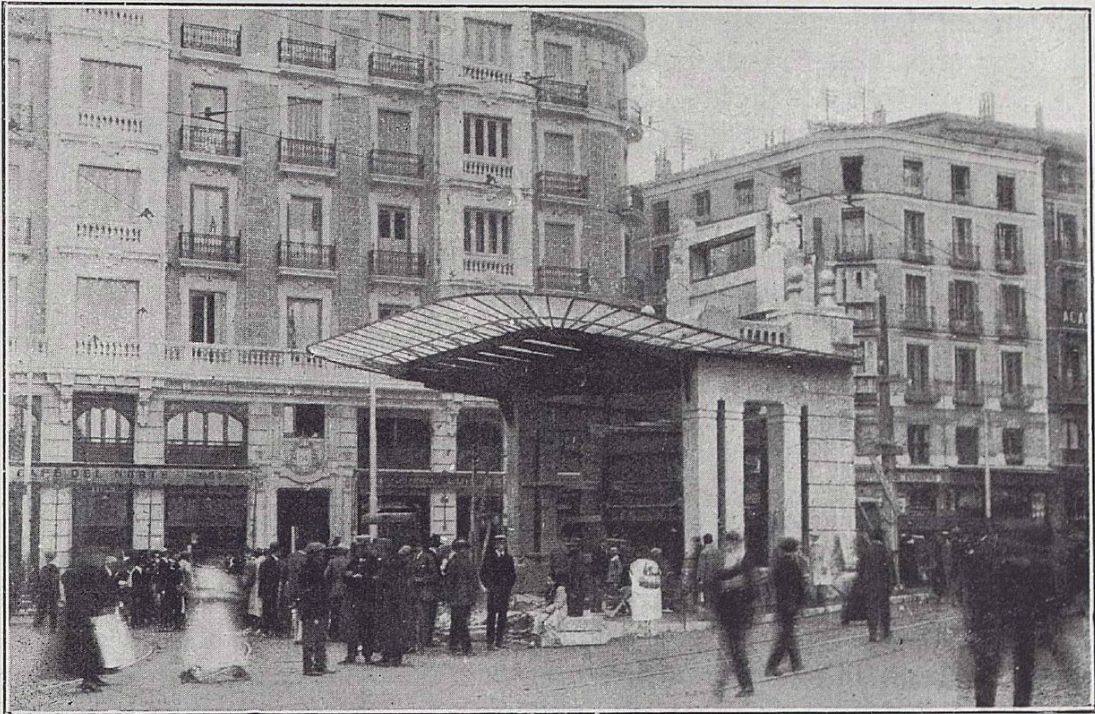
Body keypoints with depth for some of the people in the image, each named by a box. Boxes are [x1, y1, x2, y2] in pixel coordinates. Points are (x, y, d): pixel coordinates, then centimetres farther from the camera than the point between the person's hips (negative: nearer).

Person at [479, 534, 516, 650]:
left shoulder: (509, 558, 13)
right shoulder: (489, 558, 3)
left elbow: (513, 574, 18)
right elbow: (482, 573, 4)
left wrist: (509, 586, 6)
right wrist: (488, 586, -4)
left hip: (505, 591, 3)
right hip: (493, 590, -3)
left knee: (503, 614, 2)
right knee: (491, 615, -5)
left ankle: (500, 640, 7)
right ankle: (490, 641, -5)